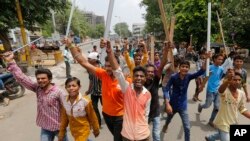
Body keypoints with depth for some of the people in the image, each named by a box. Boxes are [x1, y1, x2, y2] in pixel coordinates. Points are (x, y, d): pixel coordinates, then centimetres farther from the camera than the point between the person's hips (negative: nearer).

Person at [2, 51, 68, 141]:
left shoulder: (58, 91, -22)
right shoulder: (37, 88, -7)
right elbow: (21, 78, -11)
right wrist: (11, 62, -17)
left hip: (59, 126, -4)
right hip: (45, 127, 4)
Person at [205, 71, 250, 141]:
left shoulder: (242, 93, -4)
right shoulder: (225, 90, -24)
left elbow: (242, 109, 8)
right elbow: (221, 89, -51)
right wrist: (227, 80, -70)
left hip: (233, 123, 7)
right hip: (223, 123, -7)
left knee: (222, 135, 29)